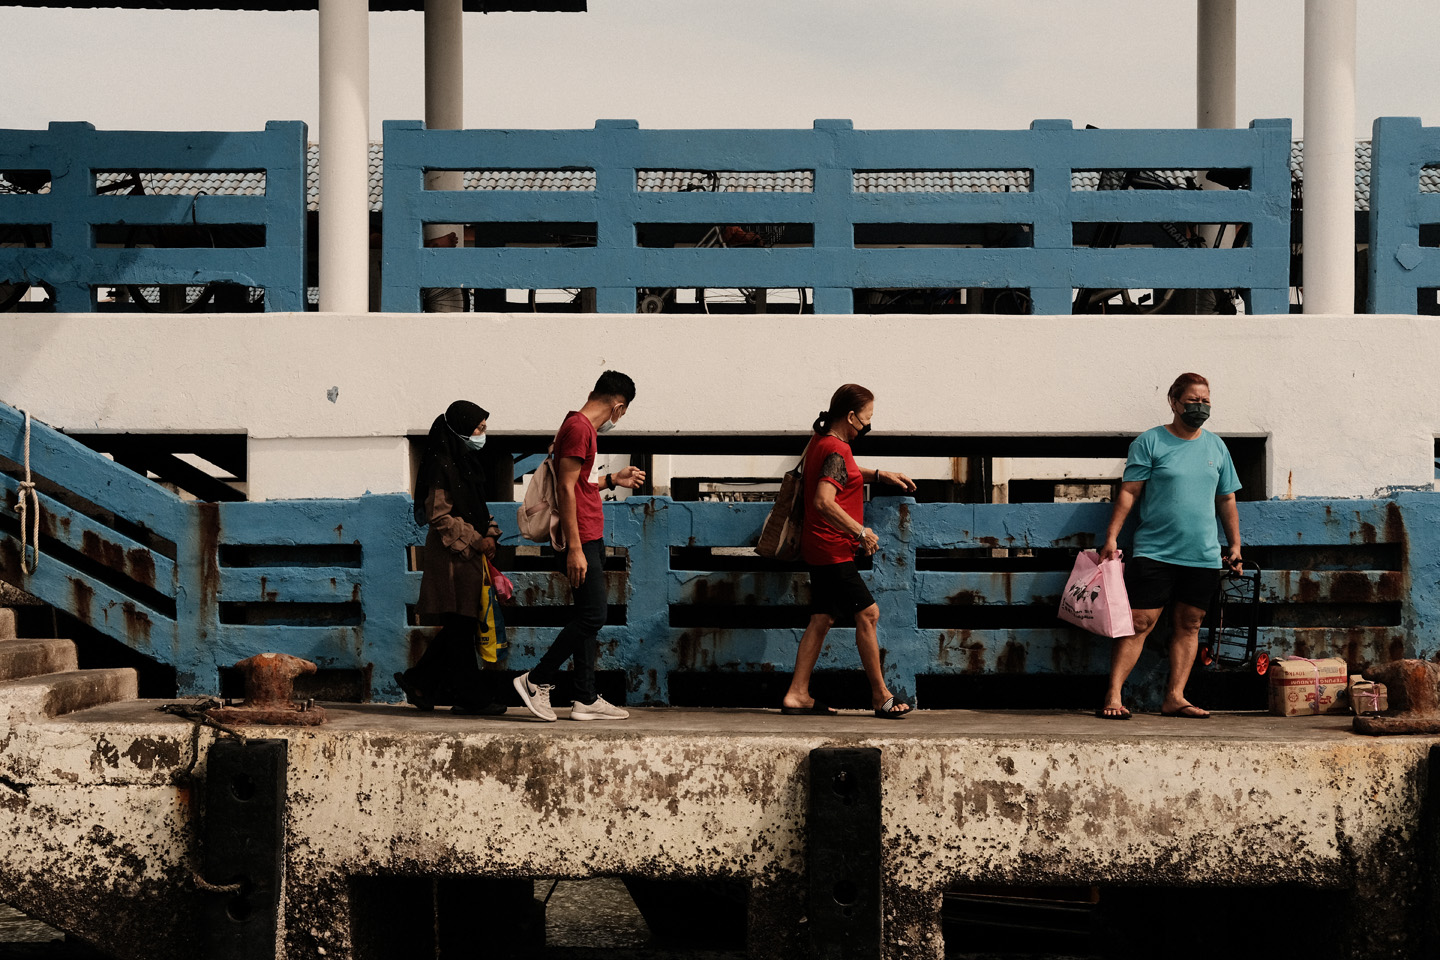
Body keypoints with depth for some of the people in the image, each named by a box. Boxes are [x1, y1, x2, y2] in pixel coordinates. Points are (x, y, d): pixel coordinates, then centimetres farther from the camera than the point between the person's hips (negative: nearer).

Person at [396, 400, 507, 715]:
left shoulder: (465, 463, 16)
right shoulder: (443, 467, -13)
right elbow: (439, 515, -17)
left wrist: (489, 534, 5)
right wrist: (474, 539, -17)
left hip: (469, 554, 10)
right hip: (451, 556, -10)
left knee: (459, 627, 11)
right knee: (460, 626, -5)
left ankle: (418, 681, 20)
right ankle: (469, 697, -2)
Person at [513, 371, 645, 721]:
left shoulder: (583, 427, 17)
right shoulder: (578, 428, -14)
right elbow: (566, 489, -20)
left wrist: (612, 480, 32)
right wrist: (575, 548, -22)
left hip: (590, 538, 11)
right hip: (582, 540, -11)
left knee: (588, 618, 9)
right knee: (592, 616, -9)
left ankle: (586, 699, 11)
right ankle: (537, 680, -2)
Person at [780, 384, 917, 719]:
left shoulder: (820, 442, 12)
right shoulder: (836, 451, -19)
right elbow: (824, 501, -31)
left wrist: (879, 475, 25)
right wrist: (861, 532, -26)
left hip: (820, 549, 10)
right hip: (832, 550, -10)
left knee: (822, 619, 11)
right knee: (868, 613, -4)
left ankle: (797, 695, 11)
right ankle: (881, 697, 2)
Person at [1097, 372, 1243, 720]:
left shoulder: (1216, 447, 12)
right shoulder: (1150, 442, -1)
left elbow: (1227, 500, 19)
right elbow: (1129, 492, -3)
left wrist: (1235, 545, 15)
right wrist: (1111, 536, -11)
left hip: (1203, 554, 5)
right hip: (1154, 550, -4)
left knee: (1189, 624, 4)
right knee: (1140, 622, -8)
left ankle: (1175, 697, 8)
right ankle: (1113, 696, -7)